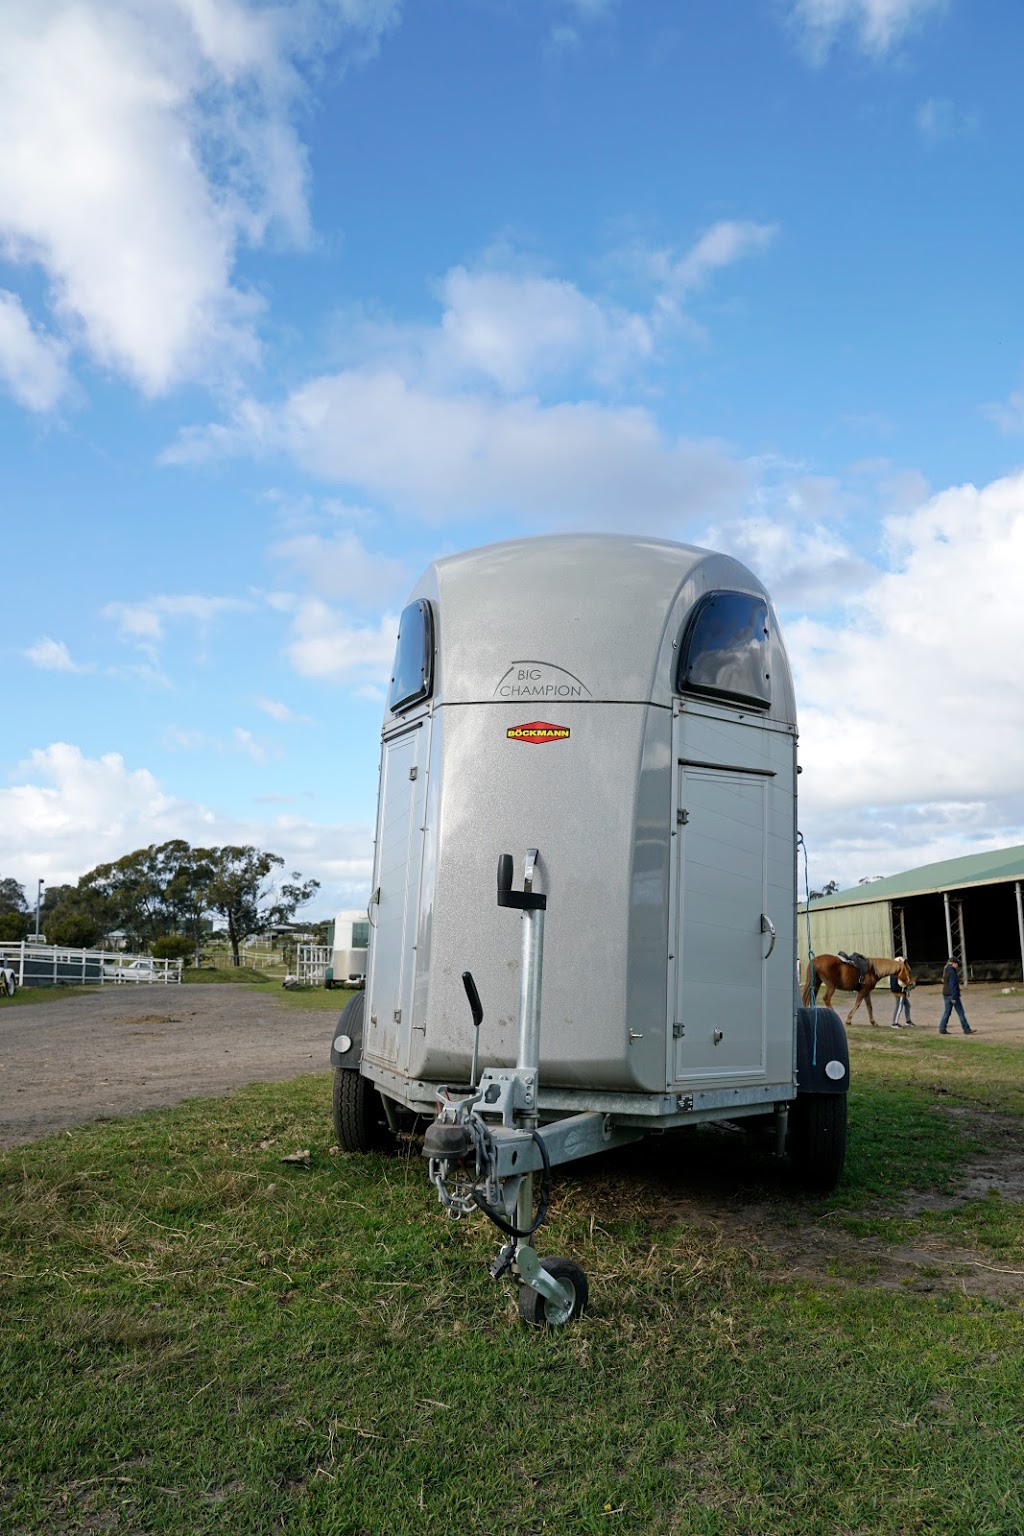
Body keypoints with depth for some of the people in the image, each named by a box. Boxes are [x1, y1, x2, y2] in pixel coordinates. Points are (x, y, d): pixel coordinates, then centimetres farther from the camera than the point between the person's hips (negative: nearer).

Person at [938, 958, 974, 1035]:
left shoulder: (946, 971, 14)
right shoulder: (952, 971, -15)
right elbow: (953, 985, -20)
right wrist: (954, 997, -21)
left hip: (946, 994, 9)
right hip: (952, 994, -9)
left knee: (947, 1012, 10)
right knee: (960, 1012, -2)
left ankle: (942, 1029, 8)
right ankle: (966, 1029, 2)